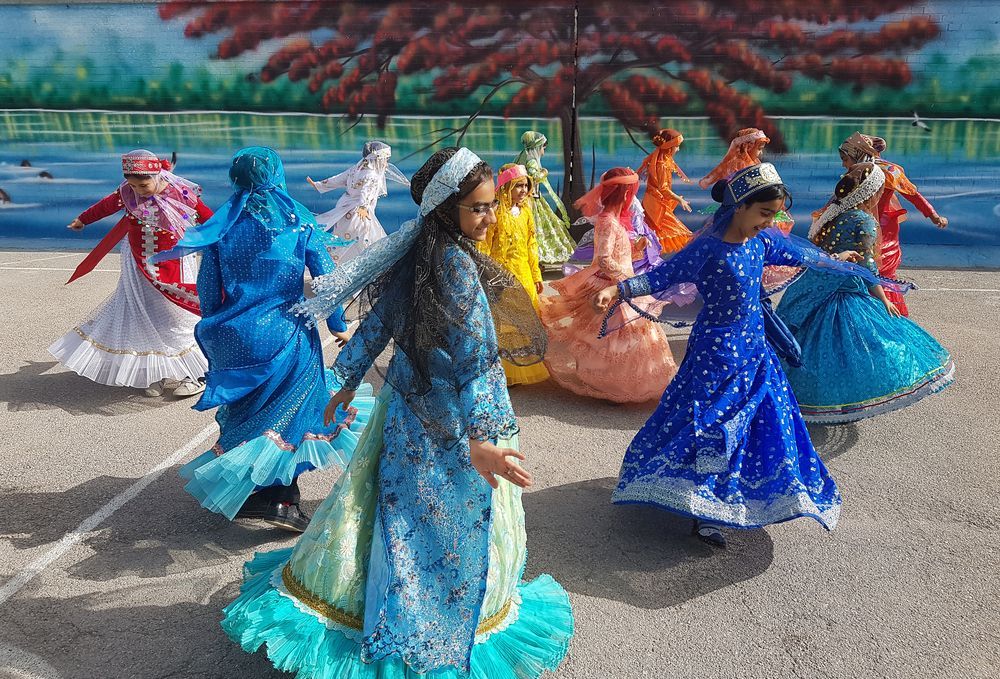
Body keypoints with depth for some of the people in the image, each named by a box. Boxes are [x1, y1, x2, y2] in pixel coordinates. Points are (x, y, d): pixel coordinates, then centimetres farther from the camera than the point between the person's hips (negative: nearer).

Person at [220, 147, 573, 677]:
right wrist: (479, 440, -30)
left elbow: (376, 322, 7)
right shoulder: (458, 264, -24)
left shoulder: (414, 253, 0)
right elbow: (475, 359, -29)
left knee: (399, 511, 24)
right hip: (452, 421, -8)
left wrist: (348, 380, 18)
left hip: (408, 401, 9)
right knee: (461, 520, 9)